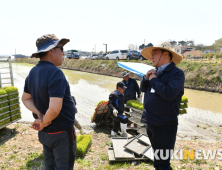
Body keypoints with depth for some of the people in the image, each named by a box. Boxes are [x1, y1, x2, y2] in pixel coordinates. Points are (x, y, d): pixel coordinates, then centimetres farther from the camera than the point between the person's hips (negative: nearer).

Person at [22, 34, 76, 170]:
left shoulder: (33, 72, 1)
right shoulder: (55, 73, -25)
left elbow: (26, 99, 10)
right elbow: (55, 109, -32)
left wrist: (40, 114, -3)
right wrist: (44, 123, -14)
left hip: (44, 133, 8)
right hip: (61, 133, -8)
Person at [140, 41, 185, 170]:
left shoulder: (177, 73, -14)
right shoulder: (157, 72, 10)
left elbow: (169, 93, -29)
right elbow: (143, 88, 14)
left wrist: (154, 80, -16)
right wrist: (147, 78, -5)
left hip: (165, 125, -8)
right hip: (151, 123, 8)